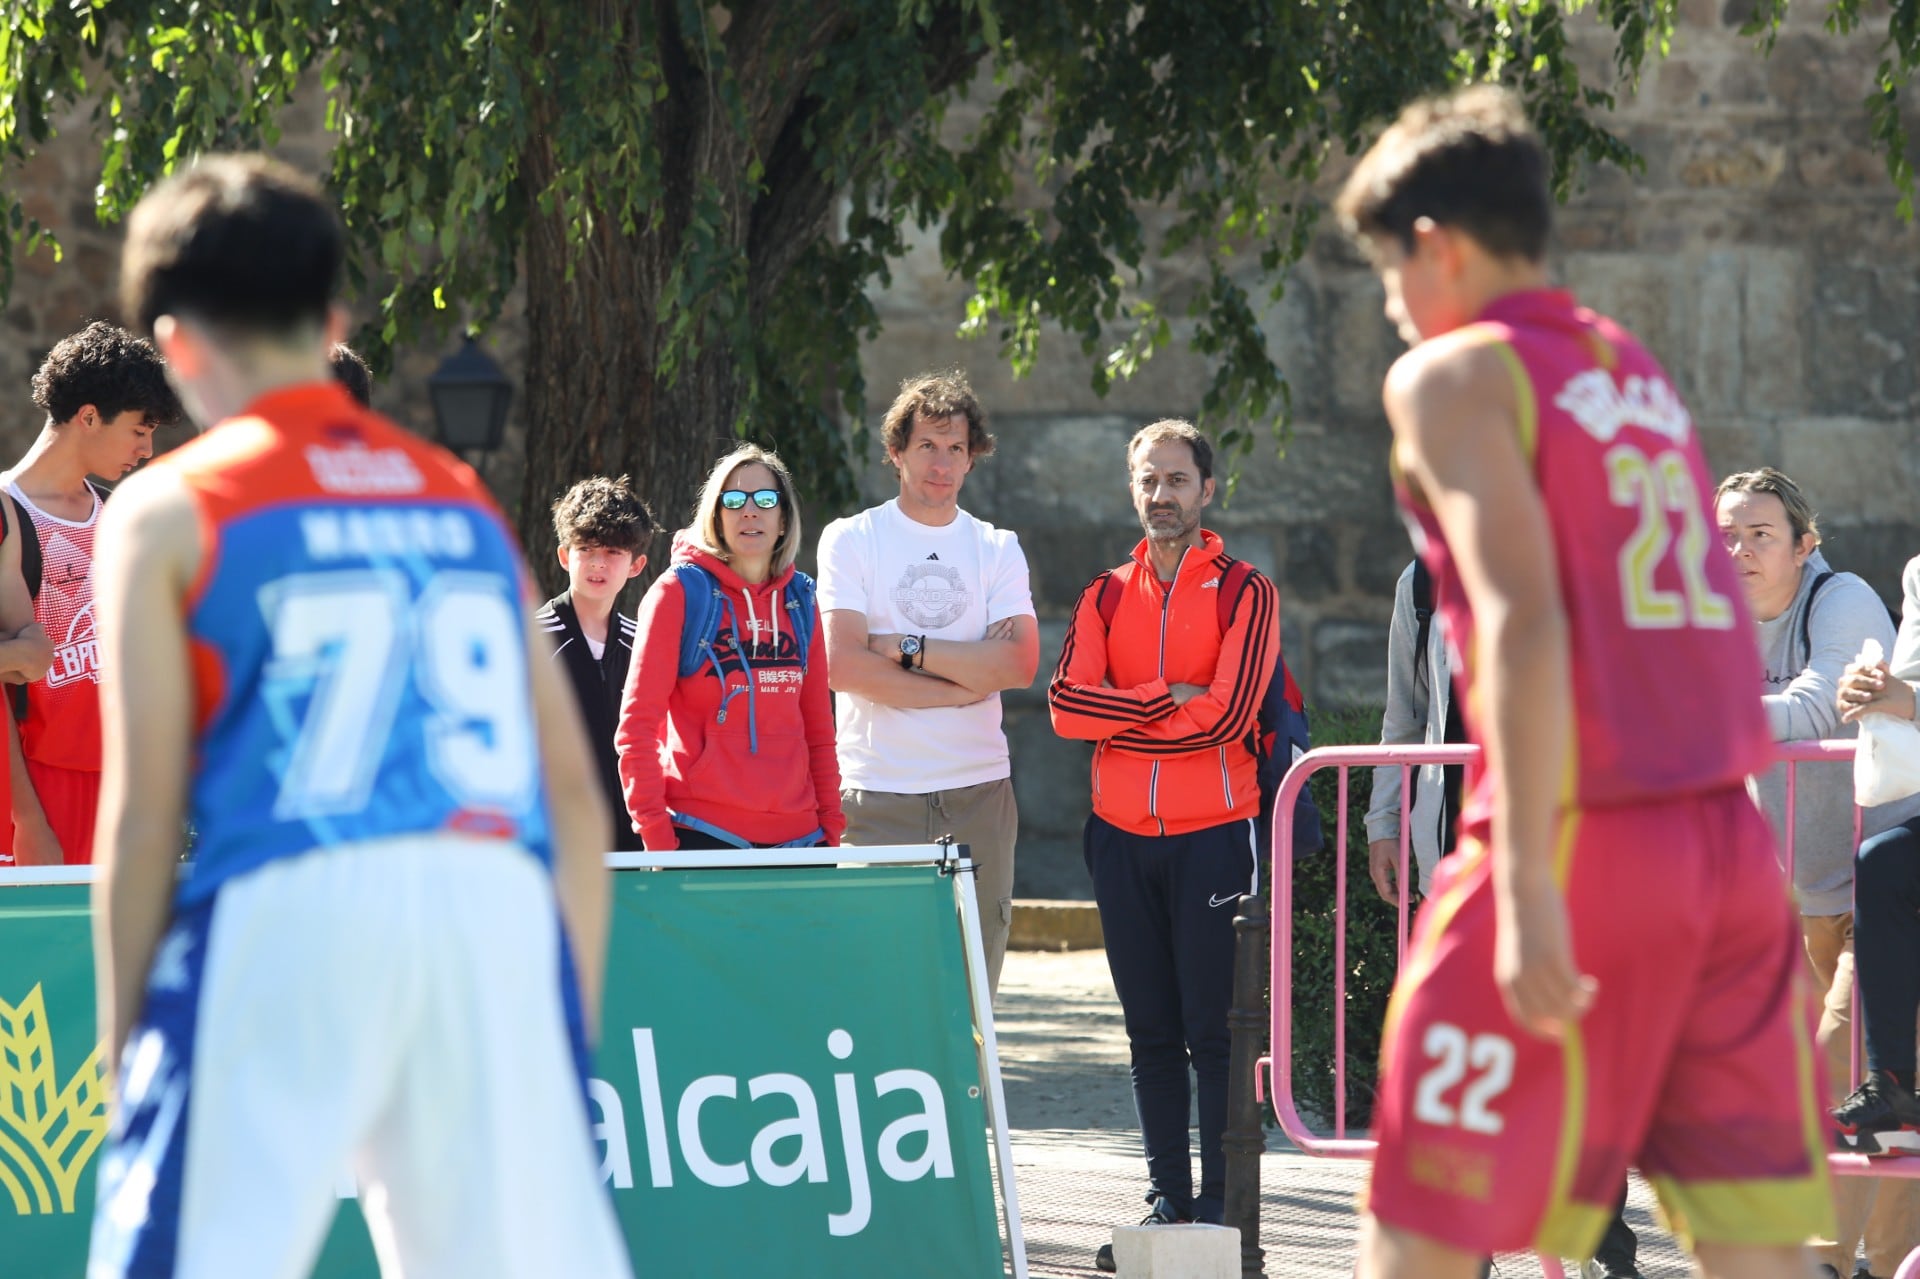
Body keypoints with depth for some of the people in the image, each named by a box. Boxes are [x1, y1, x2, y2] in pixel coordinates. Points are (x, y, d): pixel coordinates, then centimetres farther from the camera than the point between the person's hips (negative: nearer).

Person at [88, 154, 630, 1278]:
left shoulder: (171, 512, 9)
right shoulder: (468, 501, 21)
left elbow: (143, 812, 3)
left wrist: (123, 1045, 9)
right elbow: (578, 797, 17)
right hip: (503, 910, 4)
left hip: (283, 927, -4)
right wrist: (572, 1032, 22)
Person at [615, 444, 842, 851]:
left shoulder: (800, 601, 13)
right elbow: (637, 722, -4)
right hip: (702, 836, -4)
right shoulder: (679, 592, -1)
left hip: (795, 836, 4)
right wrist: (654, 832, -11)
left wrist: (831, 825, 8)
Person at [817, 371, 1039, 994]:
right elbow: (843, 664, -9)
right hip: (877, 796, -3)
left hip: (978, 796, 3)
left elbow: (1019, 663, -3)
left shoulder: (998, 550, 12)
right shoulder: (851, 540, 4)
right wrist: (962, 686, -8)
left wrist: (907, 647, -8)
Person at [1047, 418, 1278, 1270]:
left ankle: (1221, 1207, -3)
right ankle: (1167, 1201, 11)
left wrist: (1122, 715, -5)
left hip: (1212, 832, -5)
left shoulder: (1244, 594, 0)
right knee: (1151, 1031, 7)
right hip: (1122, 837, 5)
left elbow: (1226, 714, -13)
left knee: (1214, 1030, -5)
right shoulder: (1105, 598, 13)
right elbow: (1067, 705, -2)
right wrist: (1168, 698, -11)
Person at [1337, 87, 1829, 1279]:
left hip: (1584, 842, -7)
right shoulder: (1636, 369, 18)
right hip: (1731, 837, 7)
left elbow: (1523, 617, -16)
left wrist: (1529, 886, -22)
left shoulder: (1455, 375, -4)